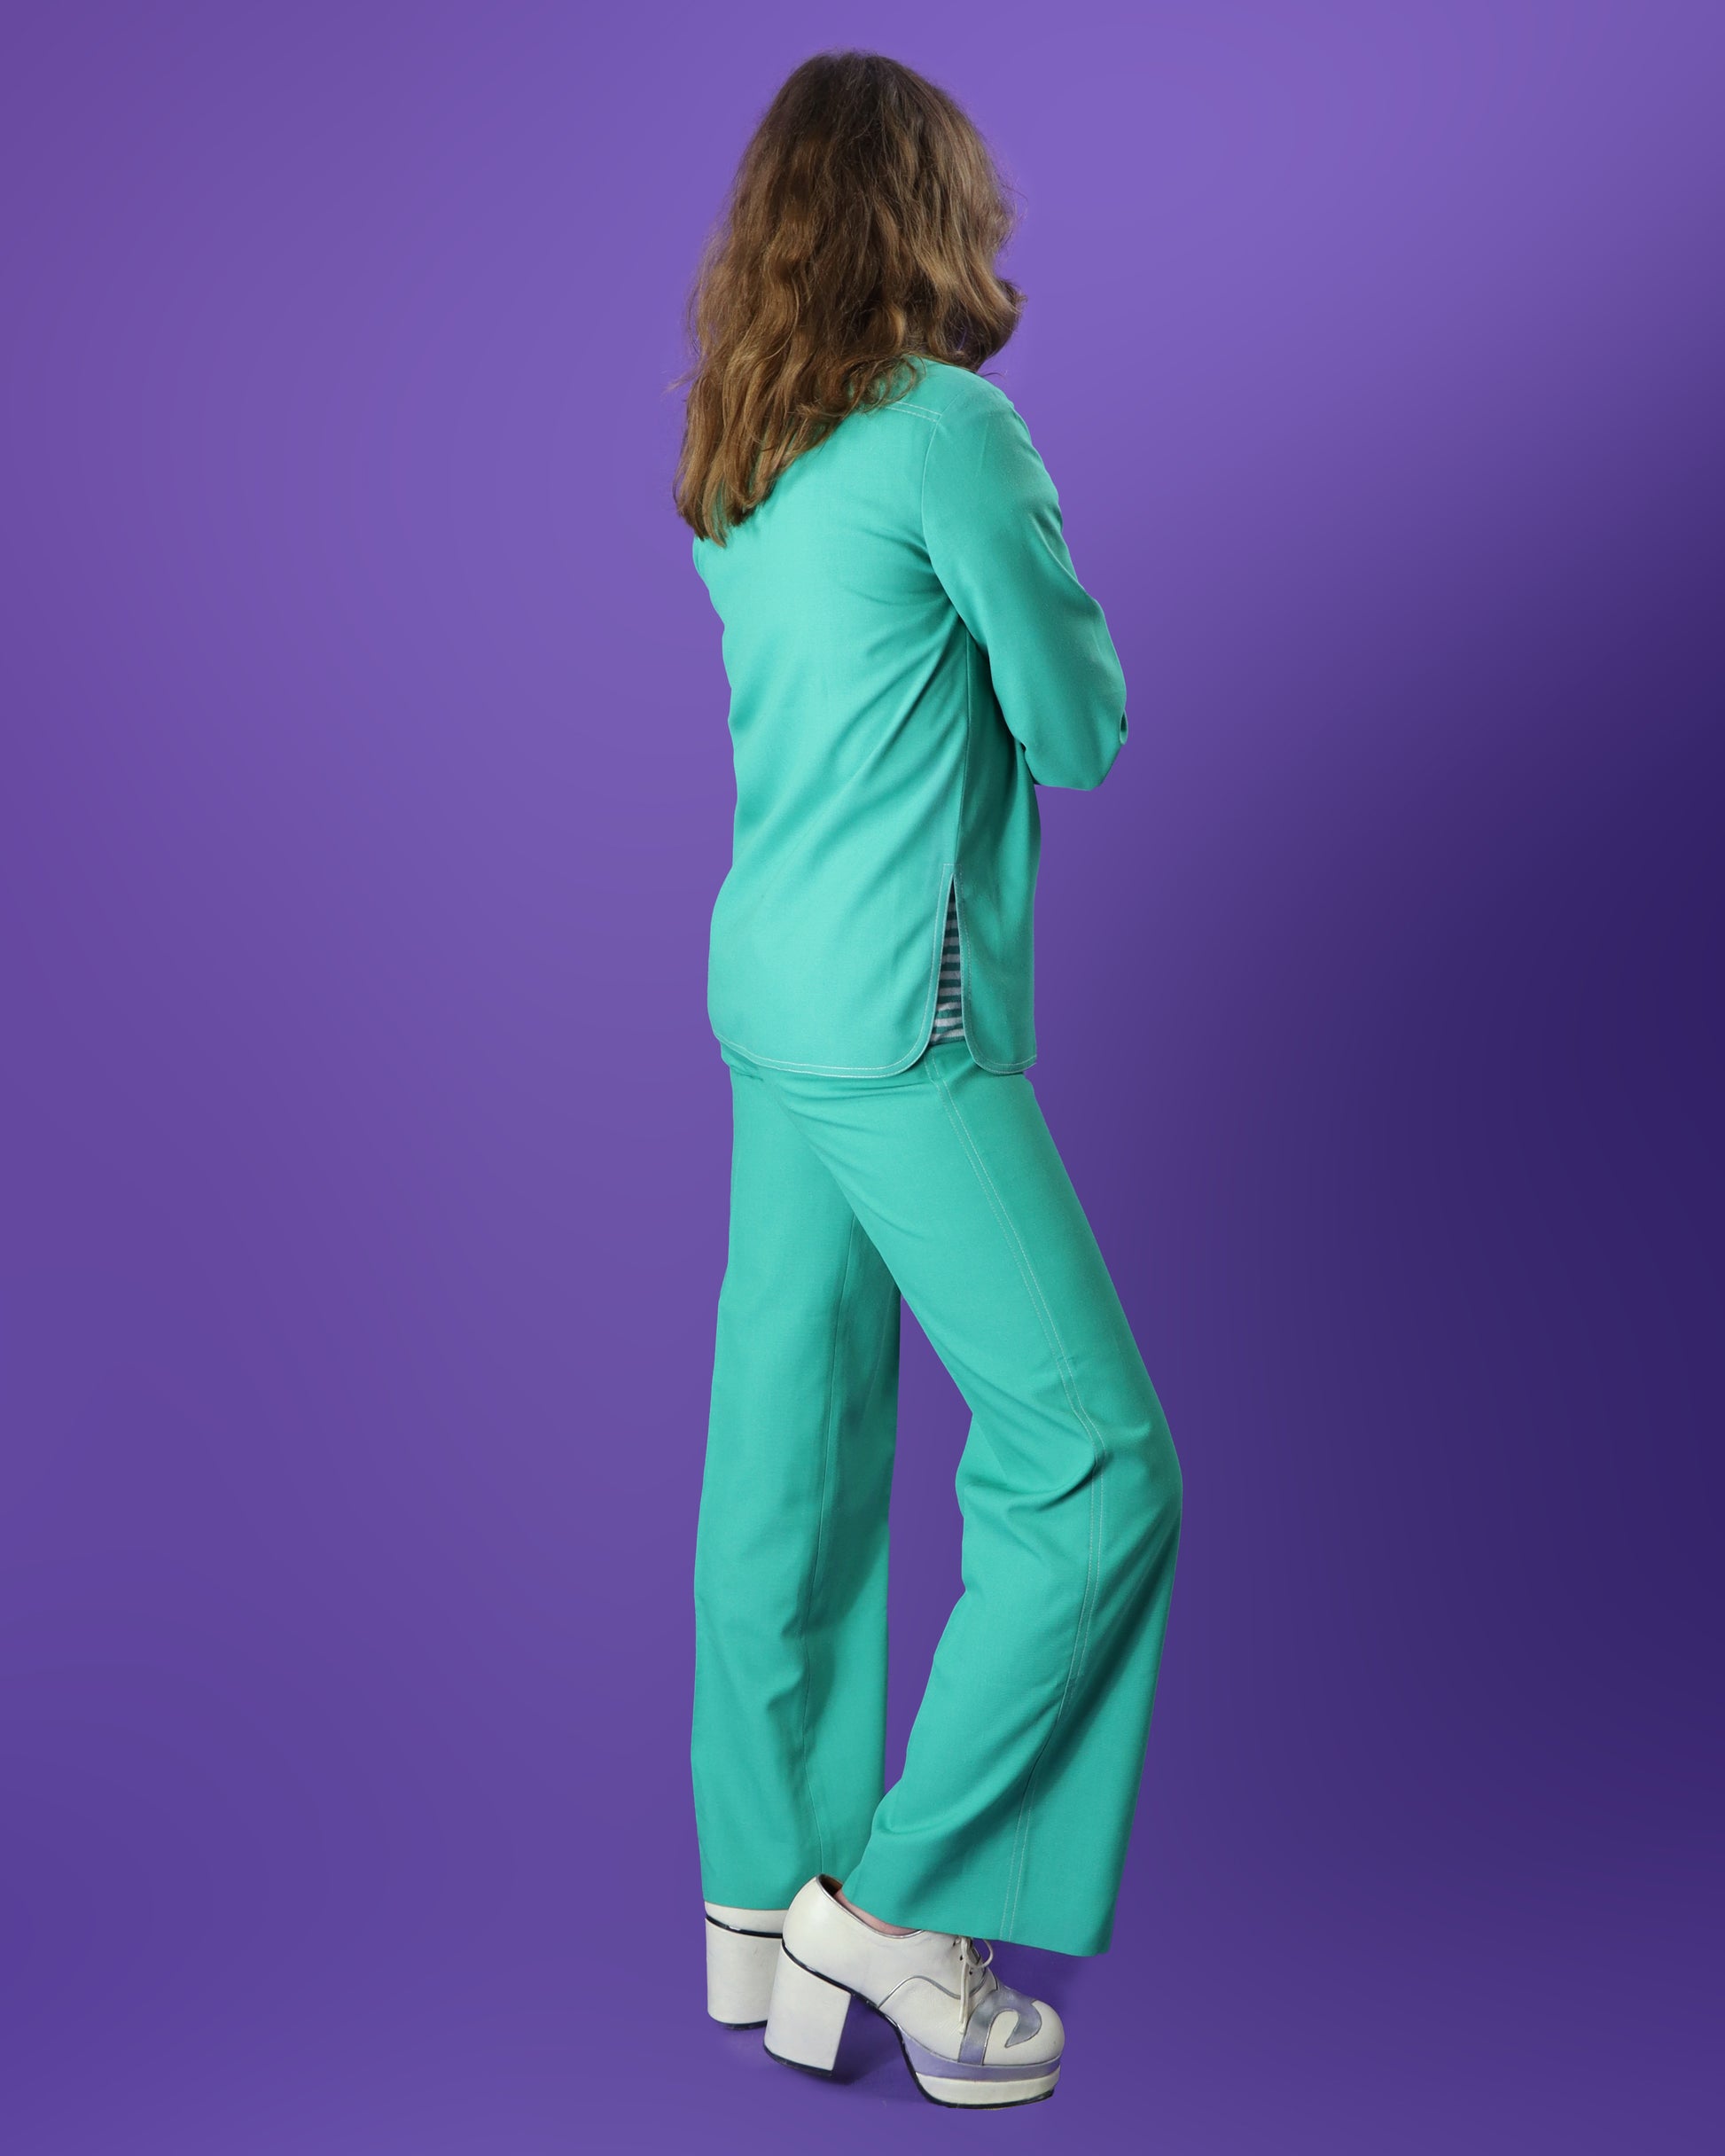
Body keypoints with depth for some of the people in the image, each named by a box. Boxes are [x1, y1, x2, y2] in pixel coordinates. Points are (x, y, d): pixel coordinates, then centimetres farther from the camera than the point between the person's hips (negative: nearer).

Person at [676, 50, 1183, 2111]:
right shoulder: (952, 431, -13)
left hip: (770, 995, 9)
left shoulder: (735, 462, 12)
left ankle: (762, 1913, 24)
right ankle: (898, 1906, 5)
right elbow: (1081, 729, -6)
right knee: (1093, 1465, -2)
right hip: (901, 1026, -9)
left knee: (791, 1453, 13)